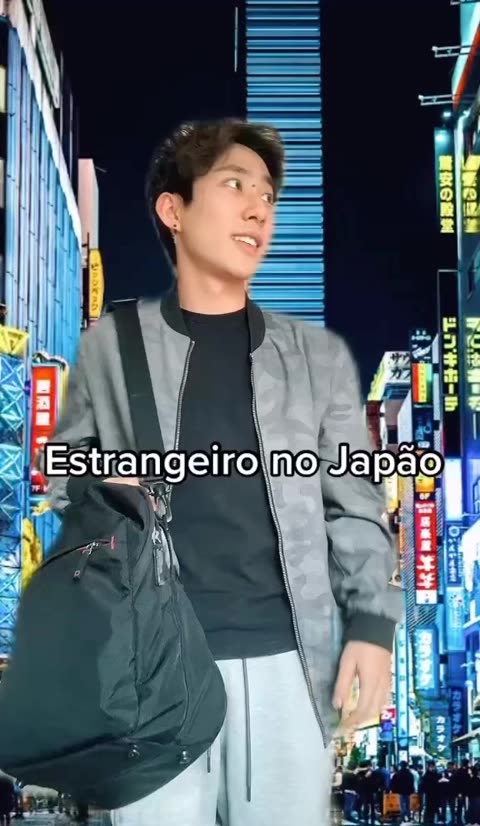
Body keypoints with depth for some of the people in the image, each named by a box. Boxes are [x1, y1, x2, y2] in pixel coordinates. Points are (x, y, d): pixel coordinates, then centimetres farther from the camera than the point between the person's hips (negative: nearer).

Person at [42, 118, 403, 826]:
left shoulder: (321, 356, 13)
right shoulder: (110, 345, 9)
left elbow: (355, 508, 10)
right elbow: (59, 469, 16)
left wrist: (371, 625, -1)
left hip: (290, 658, 2)